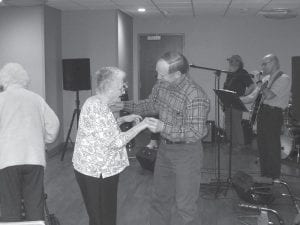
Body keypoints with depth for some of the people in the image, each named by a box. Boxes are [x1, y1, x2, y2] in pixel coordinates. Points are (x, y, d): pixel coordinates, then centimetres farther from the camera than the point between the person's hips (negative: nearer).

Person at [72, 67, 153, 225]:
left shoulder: (96, 103, 9)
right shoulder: (96, 108, -24)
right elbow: (115, 142, -24)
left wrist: (123, 119, 11)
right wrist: (140, 126, -17)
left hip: (96, 169, 10)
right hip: (97, 172, -10)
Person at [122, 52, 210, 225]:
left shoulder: (196, 97, -27)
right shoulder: (162, 86, -2)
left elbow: (196, 132, -28)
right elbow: (150, 105, 14)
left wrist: (164, 128, -34)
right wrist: (124, 106, 4)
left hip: (186, 152, -7)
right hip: (165, 147, 8)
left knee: (185, 204, 4)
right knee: (160, 198, 21)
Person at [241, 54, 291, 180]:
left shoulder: (284, 78, -8)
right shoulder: (266, 78, 16)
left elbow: (269, 95, -20)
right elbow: (253, 97, 15)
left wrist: (260, 83, -6)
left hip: (274, 114, -8)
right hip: (262, 113, 8)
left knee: (273, 148, -4)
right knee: (262, 147, 11)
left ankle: (275, 178, 7)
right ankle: (264, 176, 22)